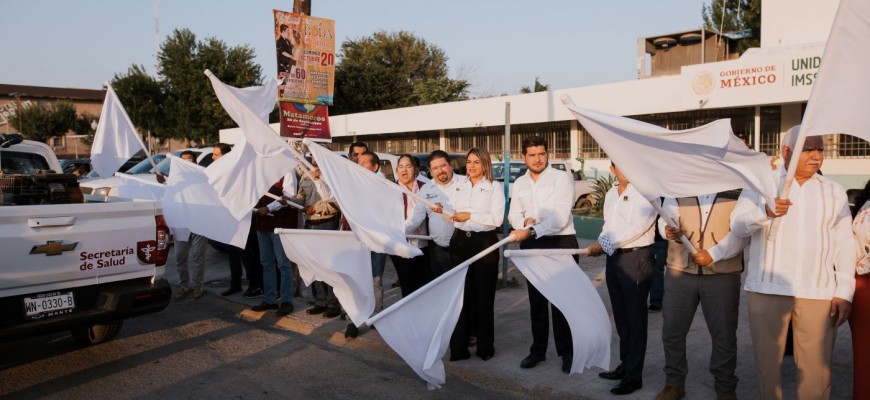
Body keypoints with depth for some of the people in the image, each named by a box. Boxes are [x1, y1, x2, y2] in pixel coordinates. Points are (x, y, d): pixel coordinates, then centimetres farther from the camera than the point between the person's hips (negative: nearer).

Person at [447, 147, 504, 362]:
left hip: (484, 243, -4)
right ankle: (458, 346, 13)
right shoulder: (459, 187, 12)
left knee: (484, 295, 5)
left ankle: (485, 347, 18)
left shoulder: (494, 188, -2)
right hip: (460, 242, 4)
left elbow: (497, 219, -13)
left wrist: (470, 215, -15)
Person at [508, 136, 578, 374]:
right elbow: (513, 214, 11)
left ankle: (567, 352, 15)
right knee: (536, 300, 13)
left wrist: (531, 230, -29)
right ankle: (538, 350, 26)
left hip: (560, 243, -5)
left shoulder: (562, 177, -10)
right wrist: (524, 221, -12)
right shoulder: (519, 183, 9)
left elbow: (560, 216, -19)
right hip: (531, 245, 5)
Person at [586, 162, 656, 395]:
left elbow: (636, 227, -19)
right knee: (620, 316, 16)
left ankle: (634, 375, 8)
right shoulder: (611, 194, 14)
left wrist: (602, 244, -15)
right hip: (613, 258, 8)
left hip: (636, 258, -8)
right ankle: (625, 364, 29)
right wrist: (600, 245, 1)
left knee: (635, 318, 0)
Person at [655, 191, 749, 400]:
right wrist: (670, 231, -25)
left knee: (724, 335, 8)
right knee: (672, 330, 8)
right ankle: (674, 382, 26)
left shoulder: (739, 189, 0)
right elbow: (666, 218, -3)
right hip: (679, 270, 2)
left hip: (723, 273, -2)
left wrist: (714, 254, -17)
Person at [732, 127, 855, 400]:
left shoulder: (834, 191, 13)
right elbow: (738, 226, -5)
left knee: (816, 369, -1)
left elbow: (845, 243, 10)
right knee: (767, 362, 5)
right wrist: (766, 212, -26)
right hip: (767, 289, -1)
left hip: (819, 294, 1)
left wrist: (844, 292, 3)